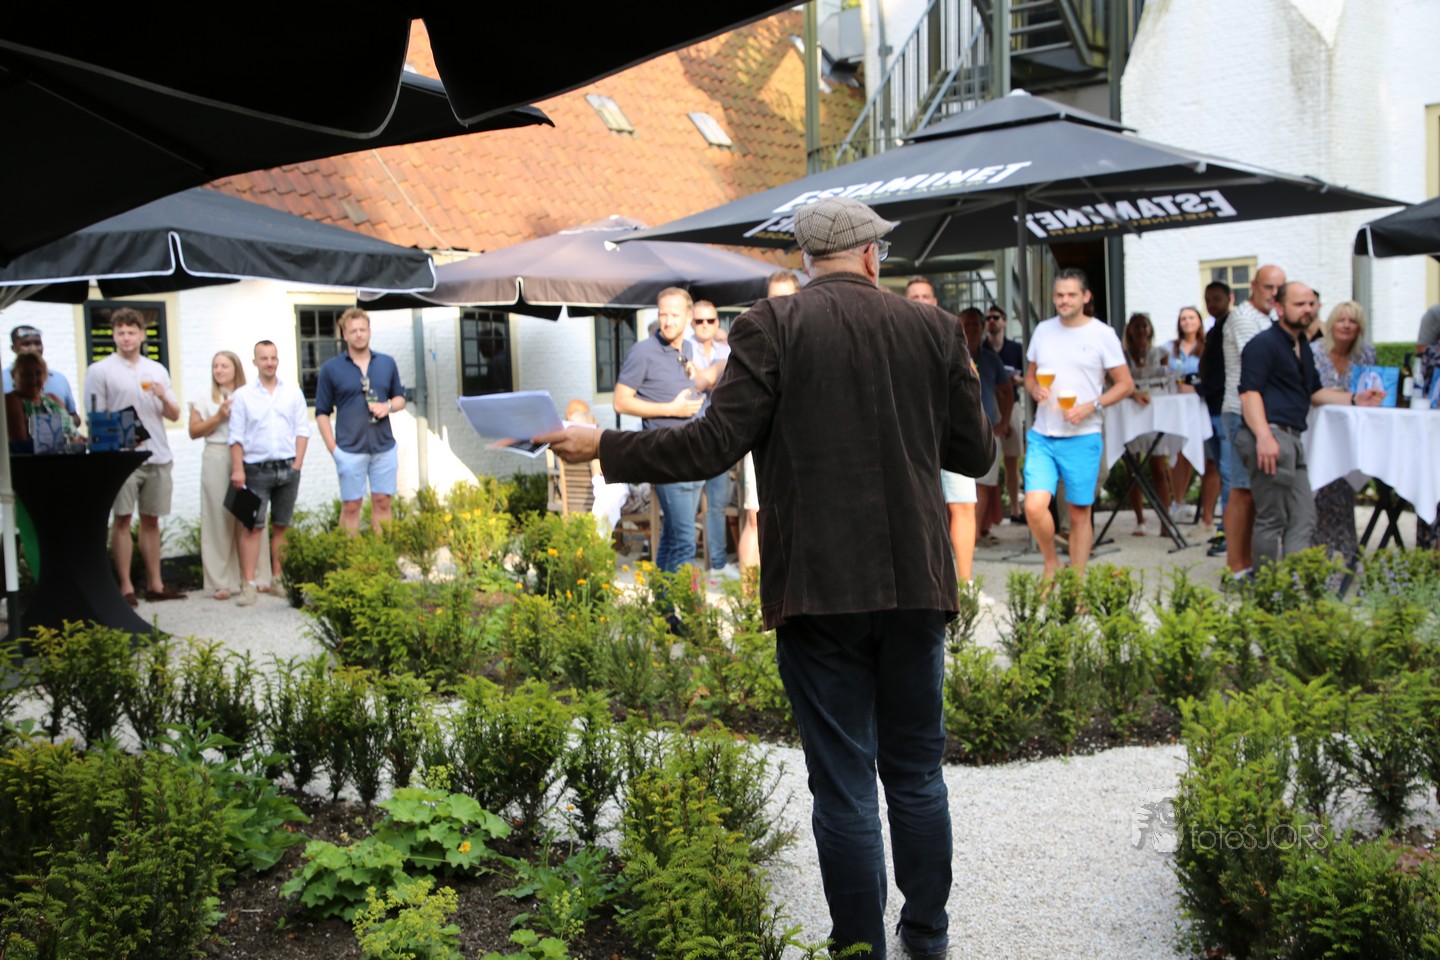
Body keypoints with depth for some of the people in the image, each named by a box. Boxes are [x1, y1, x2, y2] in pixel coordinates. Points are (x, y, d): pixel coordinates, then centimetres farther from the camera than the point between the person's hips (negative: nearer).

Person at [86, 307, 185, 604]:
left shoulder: (157, 370, 14)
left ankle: (155, 584, 15)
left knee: (151, 520, 9)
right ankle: (125, 587, 2)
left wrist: (163, 397, -6)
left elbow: (174, 415, 14)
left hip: (157, 457, 4)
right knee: (122, 519, -2)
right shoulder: (100, 371, 1)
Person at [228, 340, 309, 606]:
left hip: (287, 468, 2)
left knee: (281, 526, 6)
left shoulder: (293, 393, 10)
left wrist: (297, 464, -2)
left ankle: (277, 581, 13)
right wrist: (238, 470, -7)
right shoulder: (242, 396, 4)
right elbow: (236, 437, 1)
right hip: (256, 469, -2)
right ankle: (248, 584, -7)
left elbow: (302, 430, 7)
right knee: (253, 526, -7)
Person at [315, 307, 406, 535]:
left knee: (382, 503, 7)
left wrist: (388, 406, -8)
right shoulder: (331, 368, -2)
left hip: (384, 447, 3)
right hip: (350, 450, -2)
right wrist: (333, 448, -9)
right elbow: (322, 413, 0)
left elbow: (400, 398, 16)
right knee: (351, 506, 3)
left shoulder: (387, 363, 7)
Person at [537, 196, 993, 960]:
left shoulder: (772, 327, -5)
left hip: (818, 589, -3)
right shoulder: (933, 328, 4)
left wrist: (602, 448, 0)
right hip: (914, 583, 3)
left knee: (844, 786, 6)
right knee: (916, 773, 18)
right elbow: (975, 454, 9)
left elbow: (715, 445, -12)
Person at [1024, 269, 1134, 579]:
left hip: (1082, 438, -3)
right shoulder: (1043, 331, 10)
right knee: (1034, 506, -12)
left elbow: (1125, 384, 0)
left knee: (1079, 513, 5)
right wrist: (1035, 389, -4)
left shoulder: (1102, 334, -2)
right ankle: (1051, 563, 13)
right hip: (1042, 436, 3)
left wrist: (1091, 406, -15)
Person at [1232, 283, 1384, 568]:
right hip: (1270, 438, -10)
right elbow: (1249, 392, -19)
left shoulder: (1302, 346, 22)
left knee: (1303, 518, 10)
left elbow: (1314, 392, 30)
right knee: (1272, 519, -6)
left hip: (1291, 439, 10)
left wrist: (1354, 399, 16)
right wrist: (1264, 437, -29)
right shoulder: (1264, 343, -8)